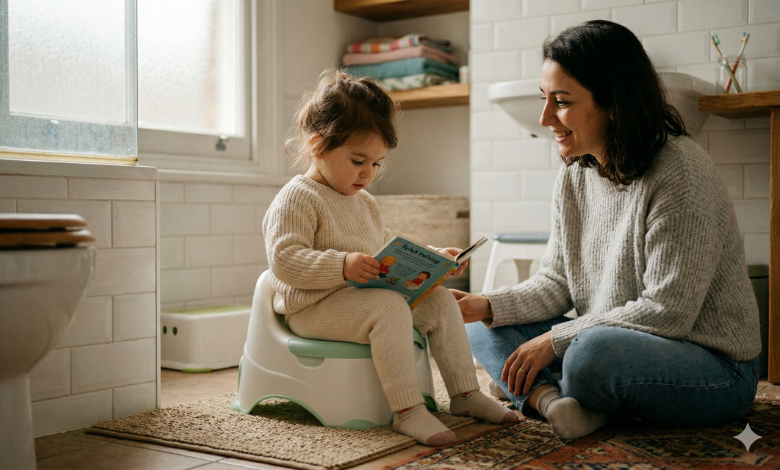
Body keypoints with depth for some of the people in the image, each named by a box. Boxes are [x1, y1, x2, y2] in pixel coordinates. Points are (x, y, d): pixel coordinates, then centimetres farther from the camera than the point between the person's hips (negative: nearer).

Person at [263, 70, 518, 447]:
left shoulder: (365, 203, 20)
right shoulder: (296, 199, -10)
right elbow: (285, 261, -21)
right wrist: (343, 266, -33)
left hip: (367, 296, 9)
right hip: (314, 307, -9)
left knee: (440, 300, -3)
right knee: (389, 307, -33)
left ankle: (465, 393, 3)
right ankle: (407, 411, -30)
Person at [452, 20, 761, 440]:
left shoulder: (679, 173, -21)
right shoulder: (574, 174, 3)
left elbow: (668, 311, -23)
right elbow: (557, 283, 6)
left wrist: (555, 339, -20)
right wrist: (489, 306, -11)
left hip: (713, 367, -8)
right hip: (616, 345, 8)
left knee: (596, 351, -38)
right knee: (481, 326, 2)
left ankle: (543, 395, -5)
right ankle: (553, 400, -24)